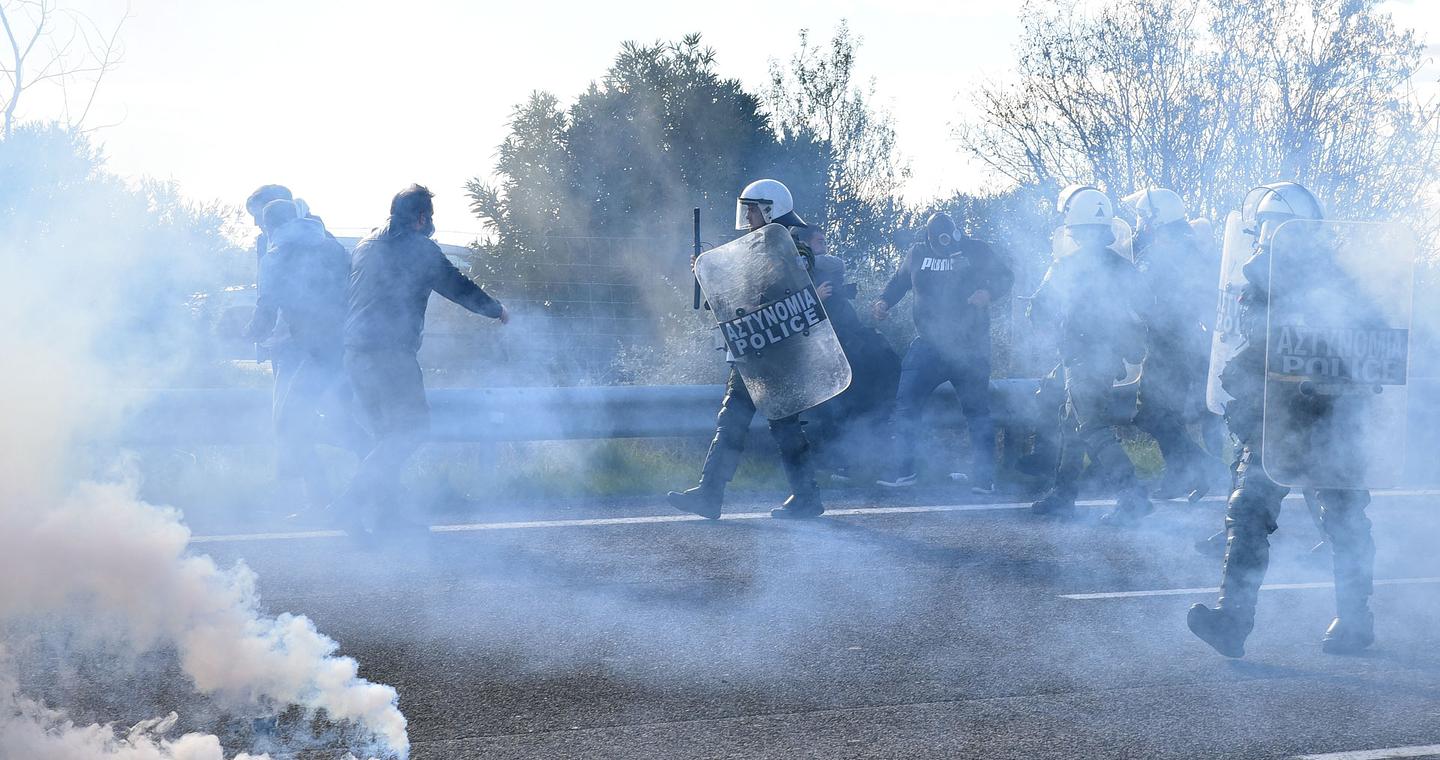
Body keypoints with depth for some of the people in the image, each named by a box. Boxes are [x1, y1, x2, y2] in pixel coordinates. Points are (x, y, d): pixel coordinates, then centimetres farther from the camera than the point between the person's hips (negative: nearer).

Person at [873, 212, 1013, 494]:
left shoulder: (976, 251, -1)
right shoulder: (918, 254, 6)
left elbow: (1005, 277, 2)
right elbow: (899, 281, 21)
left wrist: (988, 293, -18)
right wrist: (884, 302, 3)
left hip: (970, 346, -2)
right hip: (929, 343, 2)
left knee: (977, 408, 1)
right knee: (906, 402, -7)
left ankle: (984, 477, 8)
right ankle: (904, 470, 0)